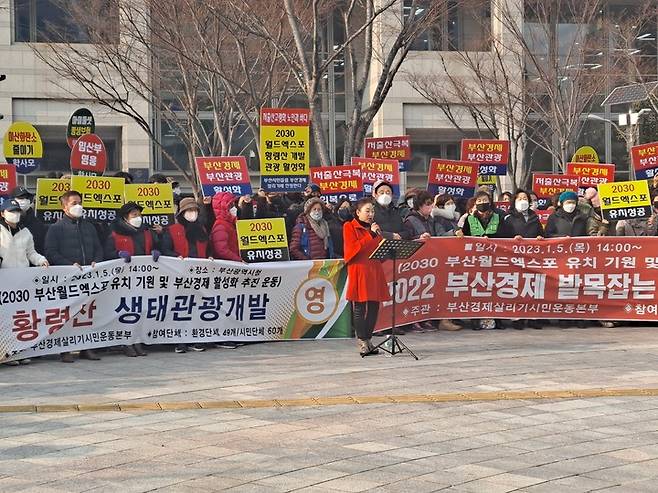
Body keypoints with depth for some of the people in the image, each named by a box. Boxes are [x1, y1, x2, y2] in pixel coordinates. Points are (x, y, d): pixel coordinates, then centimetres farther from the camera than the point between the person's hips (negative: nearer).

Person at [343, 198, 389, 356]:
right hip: (359, 271, -6)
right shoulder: (350, 227, -1)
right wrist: (370, 235, -16)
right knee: (359, 308, -4)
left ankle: (368, 339, 15)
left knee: (374, 307, 5)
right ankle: (362, 343, 0)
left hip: (375, 271, 6)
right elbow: (352, 249, -13)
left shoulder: (375, 227, 18)